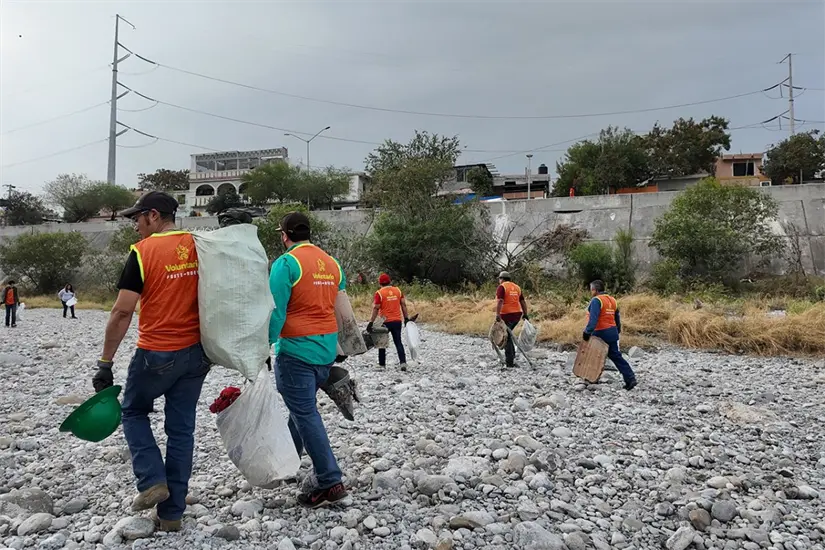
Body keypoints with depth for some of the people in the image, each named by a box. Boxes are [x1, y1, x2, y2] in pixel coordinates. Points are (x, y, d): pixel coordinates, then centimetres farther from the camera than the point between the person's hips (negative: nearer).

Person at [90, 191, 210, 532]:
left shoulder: (143, 252, -11)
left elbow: (123, 312, -13)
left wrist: (105, 363, -6)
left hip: (156, 355, -4)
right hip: (196, 353, 5)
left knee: (134, 412, 22)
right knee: (181, 428, 11)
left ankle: (152, 481, 10)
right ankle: (171, 513, 20)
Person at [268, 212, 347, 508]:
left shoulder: (286, 263, -12)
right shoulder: (332, 263, 9)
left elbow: (275, 311, -17)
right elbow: (342, 310, 15)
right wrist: (339, 345, 25)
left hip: (296, 351, -8)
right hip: (327, 350, 8)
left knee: (306, 414, -1)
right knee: (303, 405, 24)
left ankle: (330, 482, 1)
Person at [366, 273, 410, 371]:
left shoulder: (379, 293, -9)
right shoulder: (398, 290, 3)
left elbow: (376, 309, -10)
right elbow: (403, 305, 4)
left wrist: (371, 322, -7)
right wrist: (406, 318, 10)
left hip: (385, 322, -3)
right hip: (397, 321, 3)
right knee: (398, 342, 9)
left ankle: (382, 364, 17)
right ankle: (403, 362, -4)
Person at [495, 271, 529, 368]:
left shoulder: (501, 287, -6)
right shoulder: (517, 287, 14)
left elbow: (500, 301, -20)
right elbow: (523, 301, 13)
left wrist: (497, 314, -26)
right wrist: (525, 314, 16)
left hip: (507, 315, -7)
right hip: (517, 314, 7)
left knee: (506, 337, 2)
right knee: (508, 334, 24)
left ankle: (510, 362, 2)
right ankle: (512, 356, 25)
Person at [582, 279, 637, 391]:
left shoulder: (596, 300, -14)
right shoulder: (612, 300, 13)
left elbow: (593, 319, -25)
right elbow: (617, 318, 19)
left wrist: (587, 332, -27)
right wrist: (618, 330, 29)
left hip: (600, 334, -8)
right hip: (612, 332, 8)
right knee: (616, 356, 8)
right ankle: (630, 379, 1)